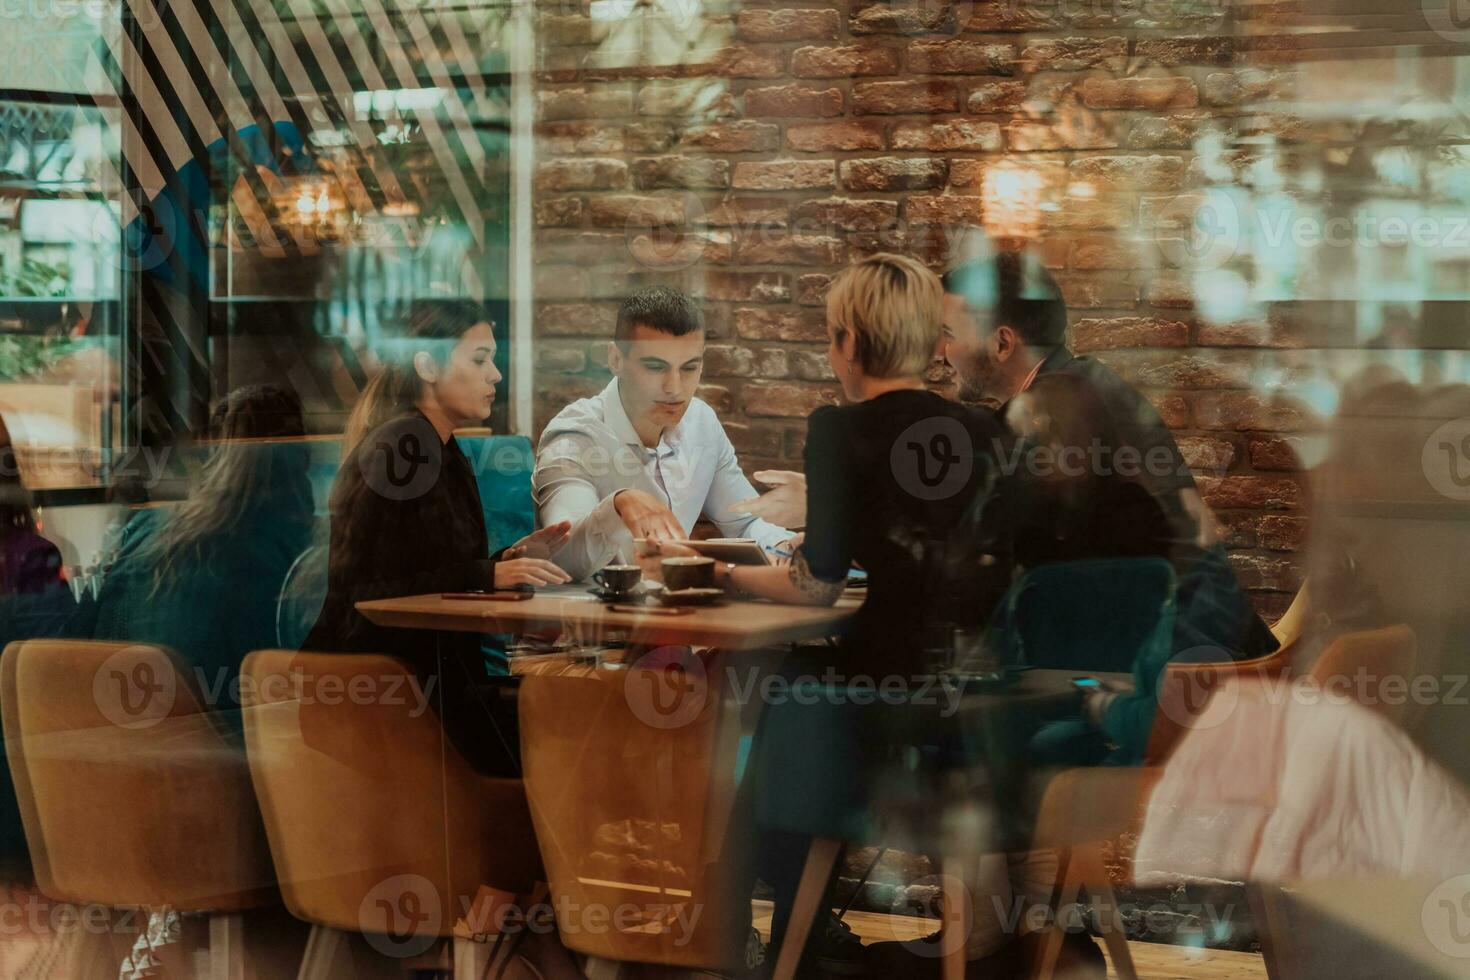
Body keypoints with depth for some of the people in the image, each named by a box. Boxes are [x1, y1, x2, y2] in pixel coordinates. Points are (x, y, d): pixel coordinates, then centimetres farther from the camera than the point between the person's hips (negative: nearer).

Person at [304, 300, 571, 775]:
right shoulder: (395, 451, -11)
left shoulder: (448, 457, 16)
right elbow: (361, 592, -18)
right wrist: (489, 575, -19)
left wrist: (513, 558, 2)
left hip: (439, 672, 8)